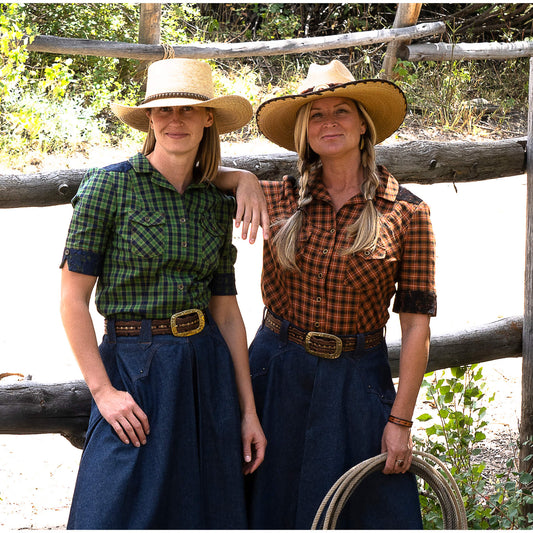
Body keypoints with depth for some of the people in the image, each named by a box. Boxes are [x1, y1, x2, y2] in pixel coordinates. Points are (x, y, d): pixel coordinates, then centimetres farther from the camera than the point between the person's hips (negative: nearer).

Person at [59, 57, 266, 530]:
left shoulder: (218, 205, 8)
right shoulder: (109, 186, -6)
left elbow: (227, 310, 10)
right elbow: (73, 299, -7)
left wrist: (248, 410, 8)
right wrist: (103, 389, -13)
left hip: (209, 369, 5)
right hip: (134, 371, -5)